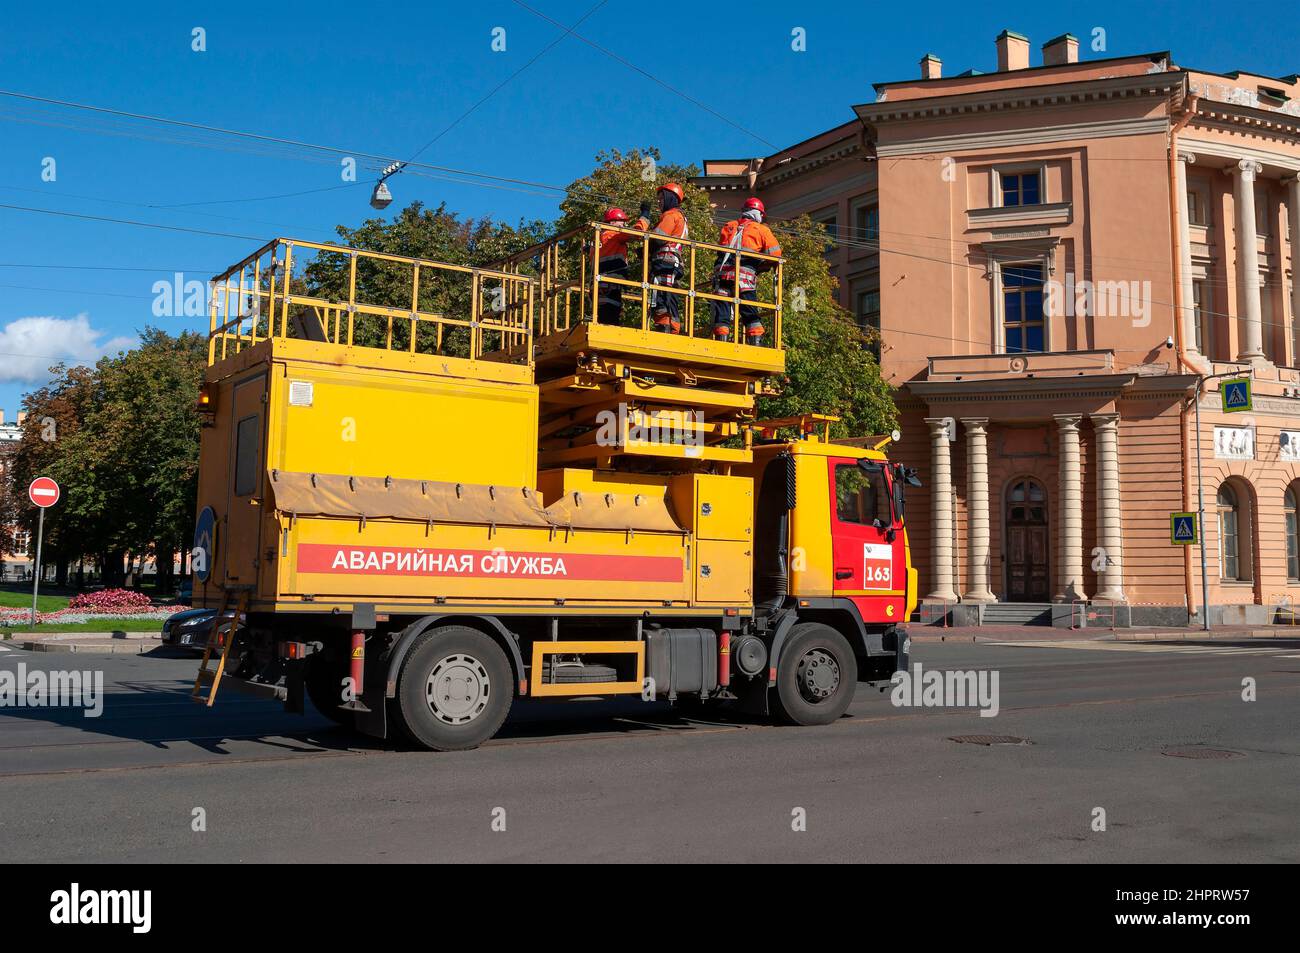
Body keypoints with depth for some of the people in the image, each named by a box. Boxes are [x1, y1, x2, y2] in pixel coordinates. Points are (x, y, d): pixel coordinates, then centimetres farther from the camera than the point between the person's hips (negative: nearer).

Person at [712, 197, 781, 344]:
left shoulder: (728, 227, 21)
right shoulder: (761, 230, 11)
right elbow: (774, 254, 4)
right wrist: (759, 268, 16)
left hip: (722, 272, 3)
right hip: (745, 275, -2)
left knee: (721, 311, 3)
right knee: (751, 314, 2)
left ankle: (721, 340, -6)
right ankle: (756, 342, -6)